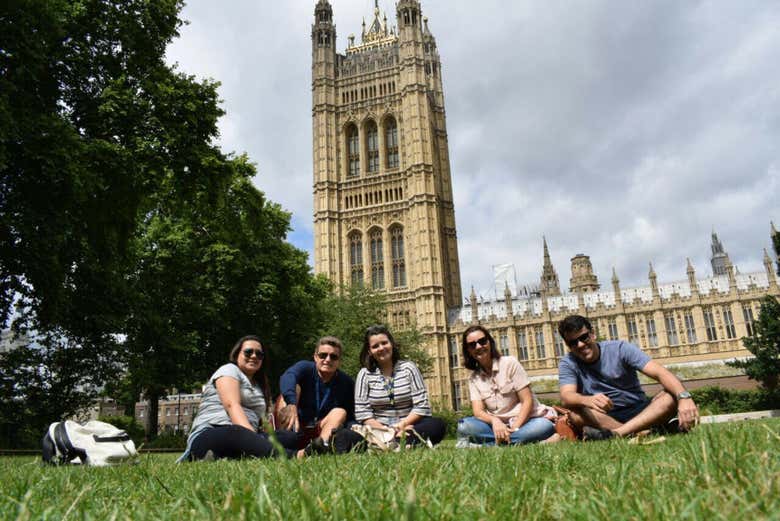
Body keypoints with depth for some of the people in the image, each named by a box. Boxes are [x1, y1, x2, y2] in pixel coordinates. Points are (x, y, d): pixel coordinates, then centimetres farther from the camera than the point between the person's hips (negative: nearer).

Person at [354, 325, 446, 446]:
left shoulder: (408, 368, 3)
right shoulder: (364, 374, 4)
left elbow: (421, 406, -3)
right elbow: (362, 412, -3)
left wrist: (402, 425, -18)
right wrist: (386, 430, -18)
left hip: (408, 428, 1)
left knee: (437, 425, -29)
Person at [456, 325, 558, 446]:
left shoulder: (510, 363, -3)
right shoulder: (473, 379, 6)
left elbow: (527, 401, -8)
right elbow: (478, 411, -6)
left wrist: (514, 429, -20)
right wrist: (494, 421, -28)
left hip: (523, 422, -2)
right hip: (498, 426, 2)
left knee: (544, 426, -36)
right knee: (465, 425, -25)